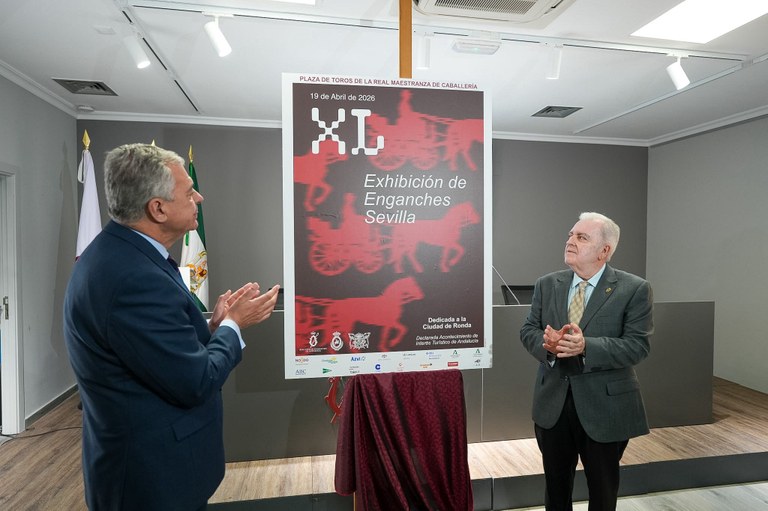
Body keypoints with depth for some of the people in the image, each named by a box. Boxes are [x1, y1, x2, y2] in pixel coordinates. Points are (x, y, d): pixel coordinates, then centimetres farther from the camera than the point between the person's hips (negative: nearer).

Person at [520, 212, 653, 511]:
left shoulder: (634, 289, -10)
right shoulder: (547, 285, 1)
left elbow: (638, 346, -16)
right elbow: (528, 331, 1)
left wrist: (586, 346, -30)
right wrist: (549, 344, -21)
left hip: (605, 405, -2)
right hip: (552, 403, 3)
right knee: (556, 485, 22)